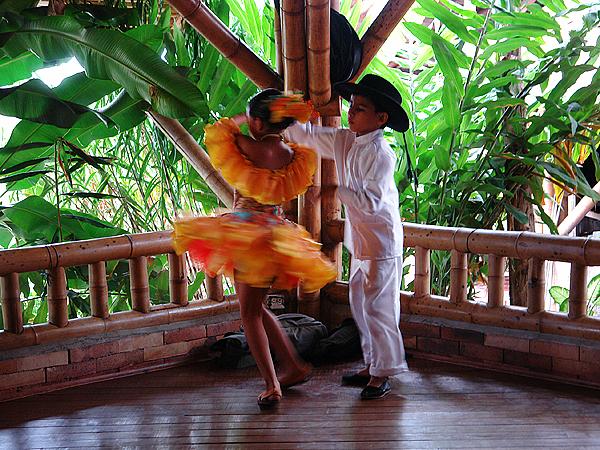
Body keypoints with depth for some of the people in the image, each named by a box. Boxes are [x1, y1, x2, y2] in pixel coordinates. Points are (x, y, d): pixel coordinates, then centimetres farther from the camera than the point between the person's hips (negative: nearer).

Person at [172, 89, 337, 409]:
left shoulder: (246, 148, -13)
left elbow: (218, 130, 7)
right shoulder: (296, 156, -1)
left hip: (245, 233, -6)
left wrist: (242, 118, 16)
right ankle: (294, 365, 24)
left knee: (249, 312, 2)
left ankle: (271, 385, -3)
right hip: (277, 235, 6)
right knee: (255, 306, 21)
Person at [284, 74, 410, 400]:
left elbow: (371, 201, -26)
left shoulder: (380, 154, -20)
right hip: (361, 241, 9)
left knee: (377, 307, -2)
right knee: (360, 305, 15)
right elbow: (308, 135, 12)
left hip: (381, 242, -9)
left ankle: (383, 372, 10)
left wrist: (337, 190, -24)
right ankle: (372, 365, 28)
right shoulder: (345, 141, 4)